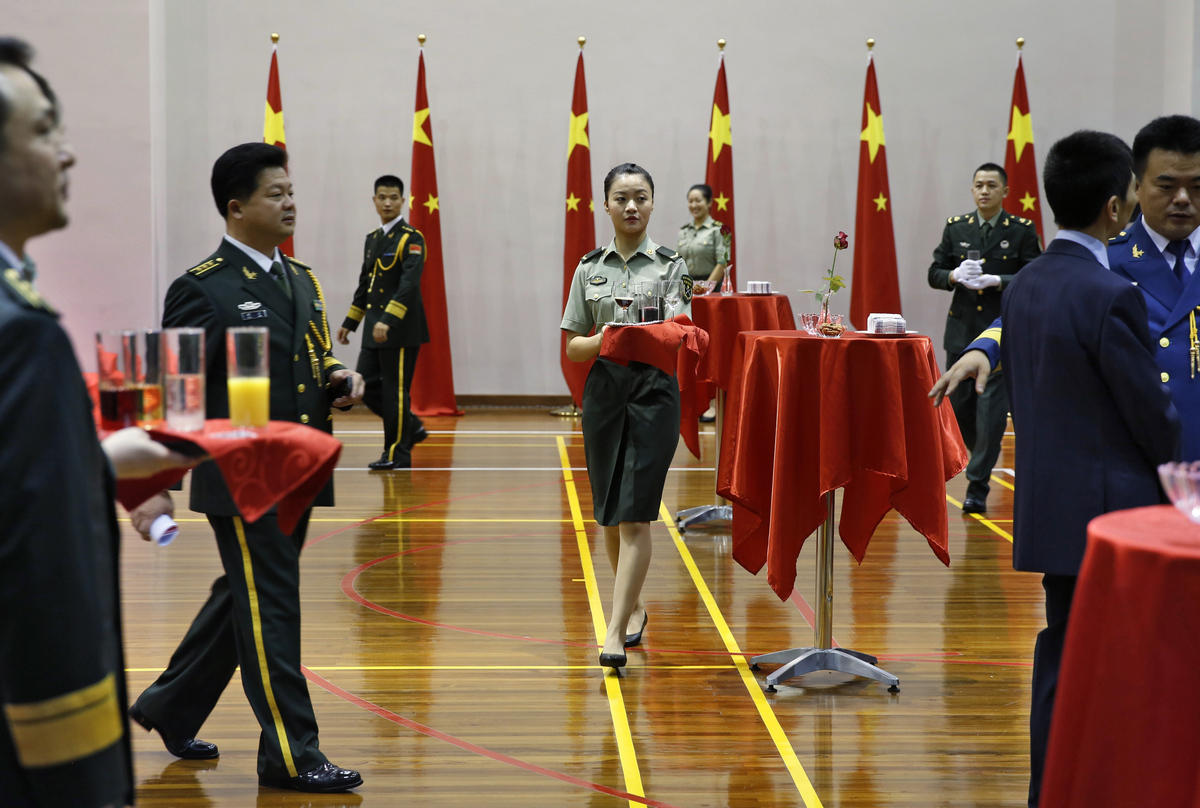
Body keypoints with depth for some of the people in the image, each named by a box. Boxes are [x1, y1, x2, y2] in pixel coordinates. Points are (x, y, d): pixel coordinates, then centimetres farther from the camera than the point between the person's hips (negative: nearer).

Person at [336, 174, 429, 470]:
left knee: (395, 389, -4)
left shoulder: (411, 239, -9)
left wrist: (388, 320, -29)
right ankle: (412, 427, 23)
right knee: (367, 385, 7)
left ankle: (398, 453, 6)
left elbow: (409, 284, -20)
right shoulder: (372, 239, 15)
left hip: (401, 329, -8)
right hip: (375, 328, 8)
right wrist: (350, 323, 21)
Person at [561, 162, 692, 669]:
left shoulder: (671, 266, 1)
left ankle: (615, 632, -14)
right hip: (605, 390, 4)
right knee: (610, 515, 11)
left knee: (634, 515, -12)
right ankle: (634, 607, 31)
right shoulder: (590, 269, 9)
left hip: (654, 391, -3)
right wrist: (605, 341, -13)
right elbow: (572, 347, 8)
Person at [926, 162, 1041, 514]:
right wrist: (955, 276, -13)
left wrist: (995, 281, -20)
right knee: (959, 404, 9)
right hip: (962, 330, 4)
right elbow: (934, 273, 9)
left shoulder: (1022, 231, -1)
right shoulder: (955, 228, 9)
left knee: (991, 406, -7)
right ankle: (982, 457, 37)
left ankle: (978, 486, -2)